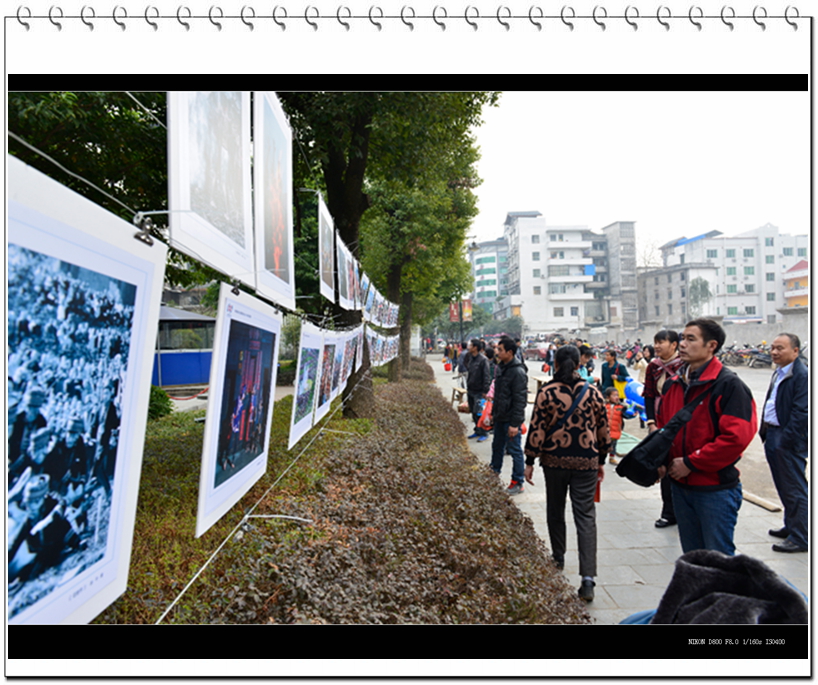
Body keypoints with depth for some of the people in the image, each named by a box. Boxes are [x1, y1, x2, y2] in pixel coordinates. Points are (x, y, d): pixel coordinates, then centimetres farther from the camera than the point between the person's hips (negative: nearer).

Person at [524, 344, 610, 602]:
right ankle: (588, 578, -6)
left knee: (555, 510, 19)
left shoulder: (547, 393, -8)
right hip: (586, 462, 1)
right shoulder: (593, 392, -1)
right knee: (586, 516, 1)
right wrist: (601, 460, 17)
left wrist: (529, 461, -1)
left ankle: (558, 558, 36)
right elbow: (603, 429, 6)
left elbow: (537, 429, -9)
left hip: (554, 460, -1)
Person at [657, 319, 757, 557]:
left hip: (716, 489, -7)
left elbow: (737, 437, -22)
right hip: (681, 485, 7)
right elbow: (663, 427, 17)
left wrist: (690, 463, -19)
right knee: (692, 559, 19)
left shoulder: (728, 385, -13)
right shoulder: (673, 384, 8)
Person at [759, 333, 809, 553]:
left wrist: (785, 440, -21)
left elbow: (801, 413, -21)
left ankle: (800, 537, 10)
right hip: (773, 436, 10)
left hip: (789, 440, -9)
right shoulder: (779, 373, 14)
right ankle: (791, 526, 33)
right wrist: (765, 431, 13)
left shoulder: (802, 376, -17)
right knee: (784, 487, 20)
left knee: (795, 489, 0)